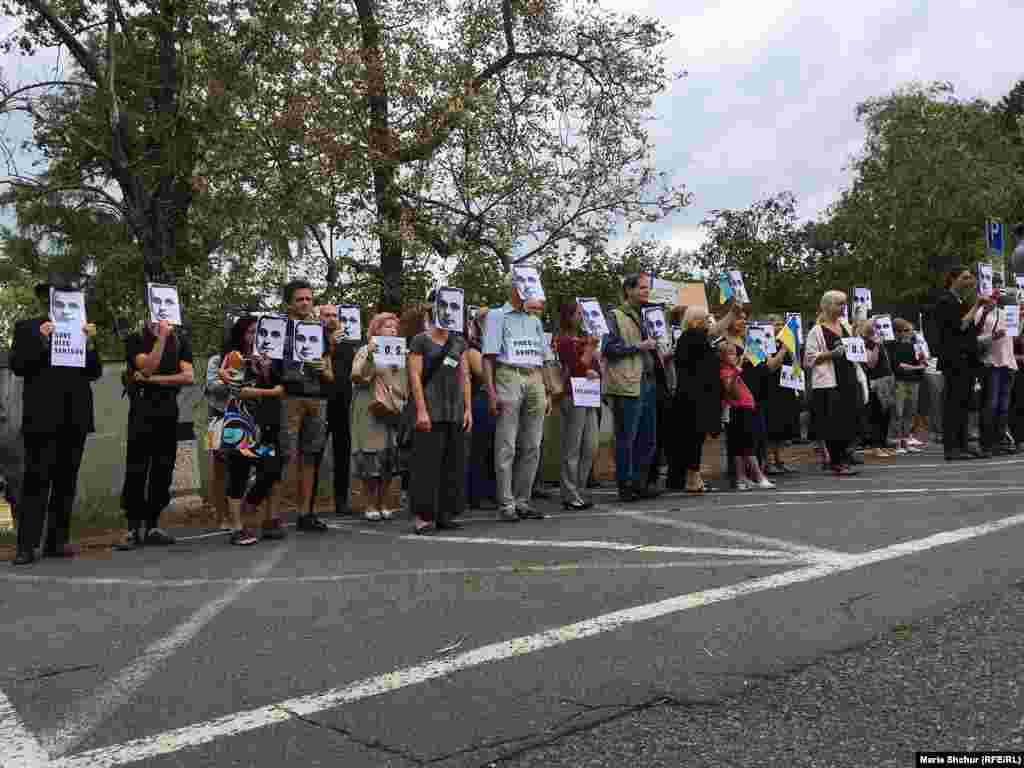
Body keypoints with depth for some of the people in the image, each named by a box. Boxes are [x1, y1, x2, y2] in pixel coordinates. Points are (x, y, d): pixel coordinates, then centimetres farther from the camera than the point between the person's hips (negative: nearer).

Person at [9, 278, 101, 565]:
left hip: (75, 417, 4)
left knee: (66, 482, 6)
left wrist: (89, 343, -5)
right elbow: (18, 366, -2)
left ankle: (57, 541, 13)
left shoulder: (80, 328, 15)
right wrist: (42, 341, -13)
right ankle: (26, 546, -3)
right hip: (42, 417, -3)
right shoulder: (26, 328, 7)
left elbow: (95, 372, 9)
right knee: (36, 481, -5)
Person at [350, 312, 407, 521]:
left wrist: (403, 402, 7)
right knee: (371, 458, -5)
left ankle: (382, 503, 13)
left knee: (390, 459, 4)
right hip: (371, 412, -5)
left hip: (394, 412, 5)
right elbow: (356, 377, -12)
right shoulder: (366, 350, 2)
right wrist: (368, 355, -20)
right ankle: (370, 505, 5)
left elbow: (405, 383, 22)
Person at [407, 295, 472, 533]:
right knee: (428, 462, -7)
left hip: (456, 412, 6)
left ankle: (445, 514, 13)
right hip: (431, 412, -5)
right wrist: (421, 410, -14)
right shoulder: (420, 340, 1)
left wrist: (468, 409, 7)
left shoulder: (459, 342, 16)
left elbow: (464, 377, 15)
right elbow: (415, 376, -6)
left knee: (454, 464, 5)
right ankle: (422, 515, -2)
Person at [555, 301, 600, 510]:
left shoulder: (585, 338, 19)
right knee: (572, 450, -4)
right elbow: (577, 367, -13)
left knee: (590, 448, 8)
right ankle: (570, 496, 2)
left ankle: (578, 492, 17)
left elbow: (596, 369, 21)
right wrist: (590, 347, -7)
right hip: (573, 397, -8)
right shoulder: (565, 341, -6)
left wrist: (593, 372, 0)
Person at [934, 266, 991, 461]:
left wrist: (985, 309, 10)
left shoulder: (961, 302, 20)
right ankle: (951, 448, -9)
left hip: (967, 360, 9)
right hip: (954, 360, -9)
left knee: (963, 404, 8)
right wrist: (976, 307, -10)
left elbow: (973, 330, 20)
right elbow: (960, 325, -16)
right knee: (953, 403, -9)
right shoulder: (945, 301, -6)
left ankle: (961, 446, 12)